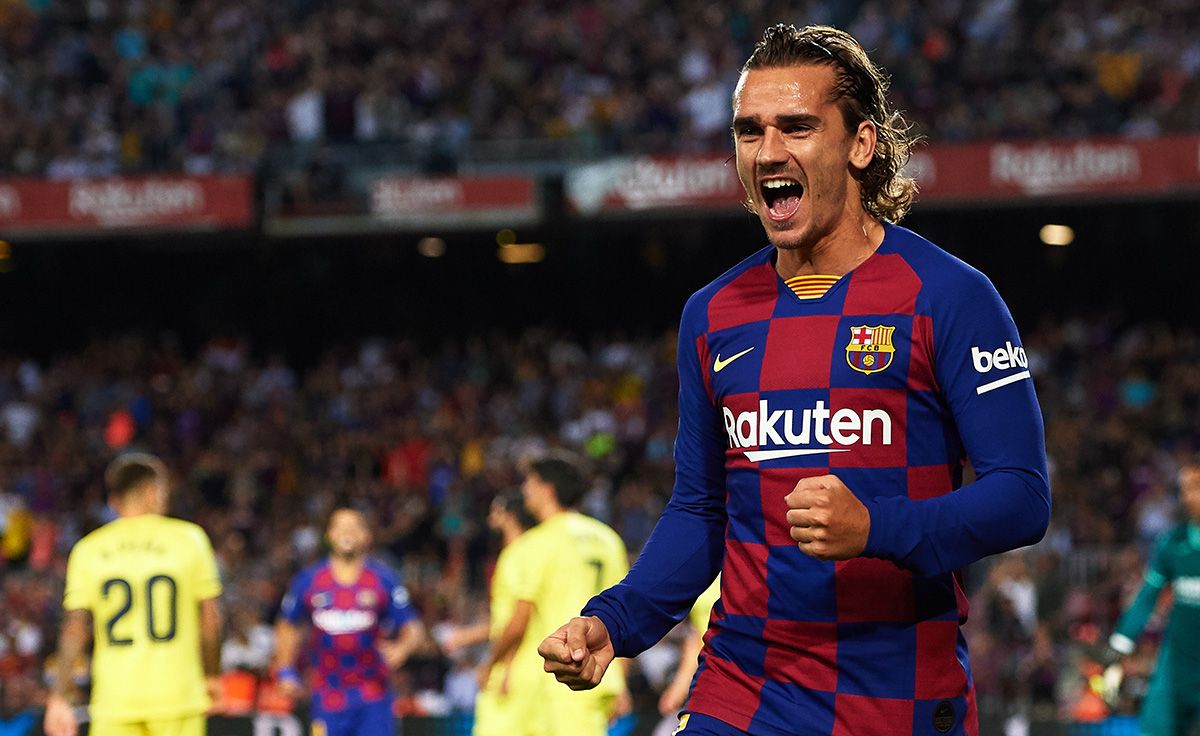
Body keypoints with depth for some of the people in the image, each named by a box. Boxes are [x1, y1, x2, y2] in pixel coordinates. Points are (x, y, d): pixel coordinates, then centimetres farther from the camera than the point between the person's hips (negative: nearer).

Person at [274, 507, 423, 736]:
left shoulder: (384, 580, 0)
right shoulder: (308, 582, 4)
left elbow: (412, 630, 0)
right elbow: (289, 629, 16)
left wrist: (401, 649, -21)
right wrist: (285, 672, 8)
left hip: (373, 699, -1)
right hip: (328, 697, 1)